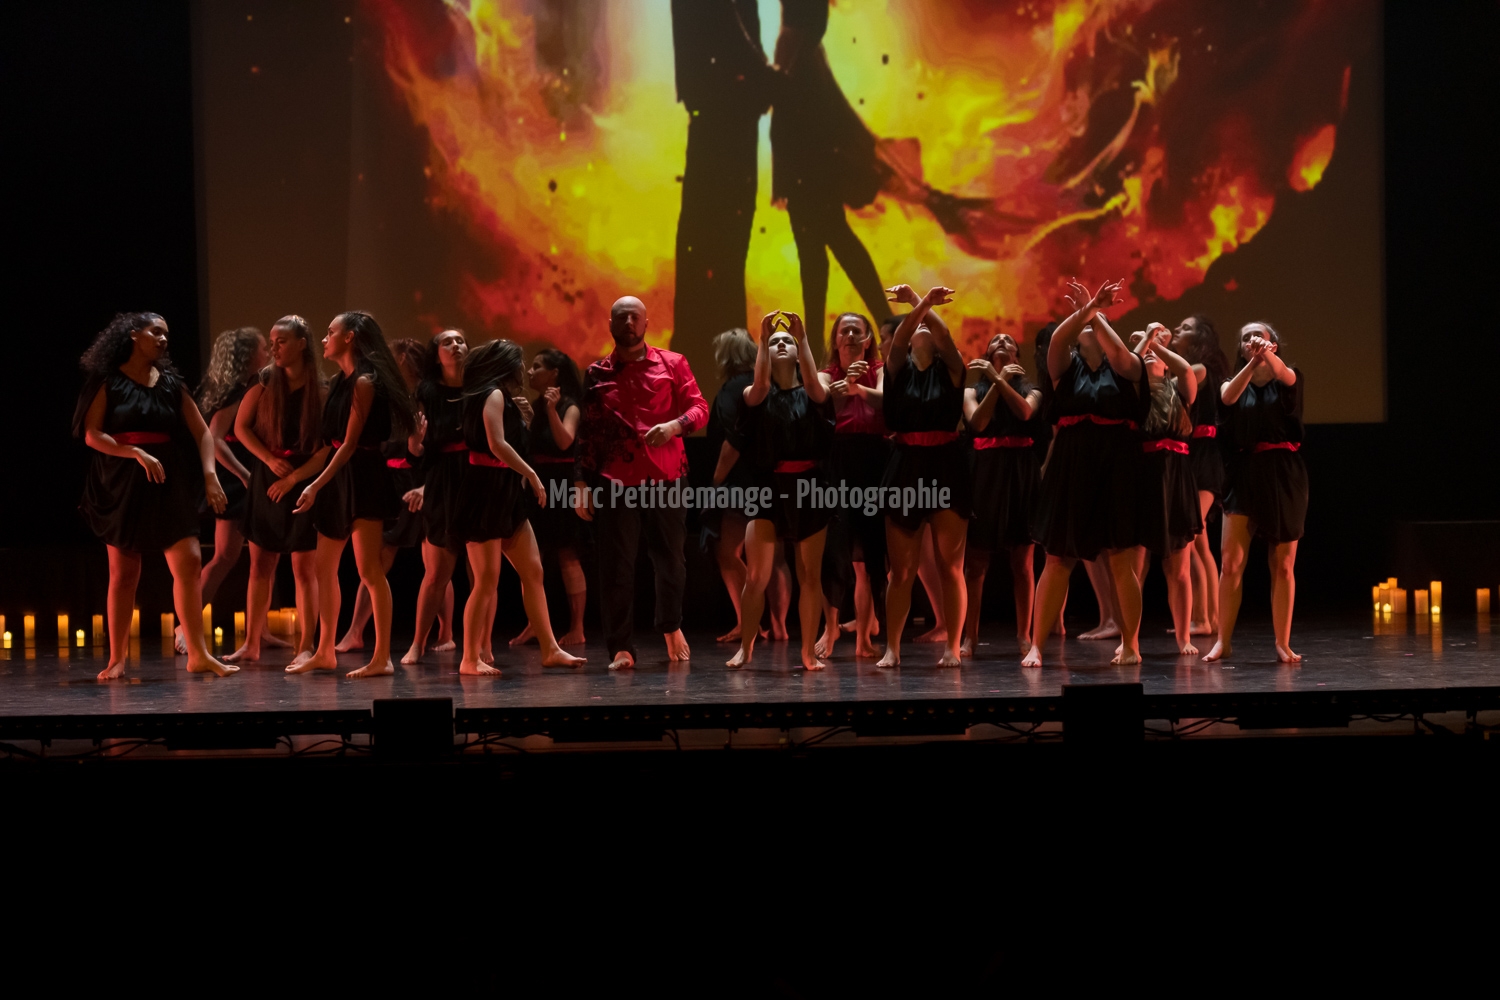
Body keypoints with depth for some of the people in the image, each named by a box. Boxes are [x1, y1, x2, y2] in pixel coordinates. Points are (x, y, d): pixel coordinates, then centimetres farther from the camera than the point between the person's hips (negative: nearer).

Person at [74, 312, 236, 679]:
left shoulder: (171, 384, 10)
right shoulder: (107, 382, 0)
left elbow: (202, 432, 8)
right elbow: (92, 434, -9)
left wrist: (210, 474, -7)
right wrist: (136, 453, -20)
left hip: (169, 484, 3)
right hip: (122, 484, -3)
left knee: (189, 563, -7)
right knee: (123, 573, 2)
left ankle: (198, 654, -3)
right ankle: (117, 659, 10)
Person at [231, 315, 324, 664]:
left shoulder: (321, 390, -4)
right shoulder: (265, 382, 5)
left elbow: (329, 447, -8)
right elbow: (241, 427, 6)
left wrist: (294, 477, -14)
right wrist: (270, 460, -7)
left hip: (305, 482, -3)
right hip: (266, 480, 3)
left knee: (304, 567, -2)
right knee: (260, 564, 5)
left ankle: (305, 646, 2)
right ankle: (251, 645, 11)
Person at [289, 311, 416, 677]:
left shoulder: (364, 382, -12)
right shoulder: (340, 382, 14)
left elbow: (350, 443, -17)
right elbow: (333, 438, 13)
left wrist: (316, 485, -20)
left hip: (363, 477, -10)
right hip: (339, 476, 10)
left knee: (369, 569, -10)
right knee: (324, 568, 12)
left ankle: (382, 658, -8)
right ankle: (325, 652, 21)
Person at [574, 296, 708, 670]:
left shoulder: (672, 364, 7)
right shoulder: (597, 374, 10)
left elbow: (699, 406, 2)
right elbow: (587, 432, 10)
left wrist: (675, 425, -18)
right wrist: (582, 483, 5)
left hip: (666, 478, 0)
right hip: (615, 481, 0)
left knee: (671, 559, 7)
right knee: (616, 565, -3)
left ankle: (671, 626, 32)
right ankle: (621, 648, 4)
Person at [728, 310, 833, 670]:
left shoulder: (813, 393, 7)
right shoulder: (756, 394, 6)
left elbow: (813, 382, -15)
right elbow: (760, 384, -17)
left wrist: (803, 337, -21)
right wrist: (762, 339, -21)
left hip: (808, 487, 1)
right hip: (768, 486, -1)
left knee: (810, 575, 3)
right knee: (756, 576, -8)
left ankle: (809, 652, 10)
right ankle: (745, 647, 7)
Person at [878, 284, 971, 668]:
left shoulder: (950, 368, 6)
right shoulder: (898, 368, 8)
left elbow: (945, 337, -14)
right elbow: (897, 340, -12)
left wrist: (921, 303, -23)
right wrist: (920, 303, -27)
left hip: (946, 467, -1)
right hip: (905, 467, 1)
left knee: (950, 566, 0)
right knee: (901, 569, 4)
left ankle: (952, 648, 7)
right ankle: (892, 648, 10)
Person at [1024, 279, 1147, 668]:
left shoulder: (1124, 367, 6)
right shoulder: (1066, 365, 9)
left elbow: (1119, 351, -16)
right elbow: (1056, 340, -11)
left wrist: (1096, 312, -11)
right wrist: (1087, 307, -19)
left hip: (1117, 467, -1)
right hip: (1071, 465, 1)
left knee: (1121, 561, 0)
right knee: (1058, 559, 1)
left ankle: (1131, 645, 12)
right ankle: (1035, 646, 3)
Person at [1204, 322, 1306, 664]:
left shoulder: (1287, 377, 7)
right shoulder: (1235, 382, 12)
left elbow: (1286, 376, -19)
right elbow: (1228, 396, -14)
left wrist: (1268, 355, -41)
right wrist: (1252, 363, -32)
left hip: (1284, 475, -1)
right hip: (1244, 473, 1)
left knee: (1283, 565, 2)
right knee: (1230, 561, -8)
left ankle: (1283, 643, 7)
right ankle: (1222, 642, -4)